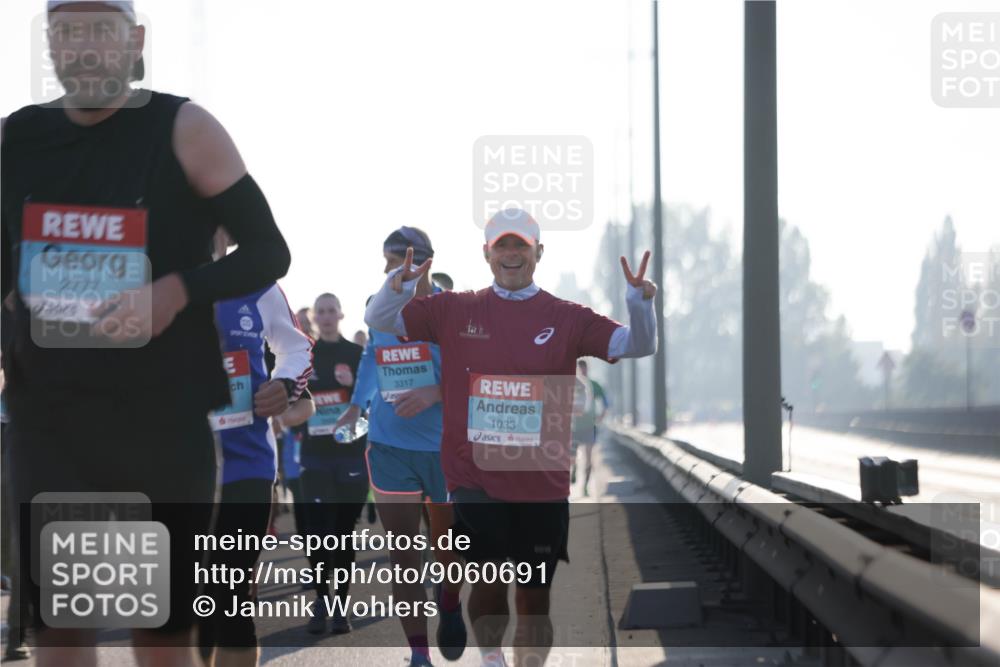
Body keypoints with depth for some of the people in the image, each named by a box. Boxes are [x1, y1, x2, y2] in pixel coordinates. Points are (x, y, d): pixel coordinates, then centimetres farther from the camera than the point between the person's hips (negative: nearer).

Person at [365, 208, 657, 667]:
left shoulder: (567, 318, 2)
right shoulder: (454, 310, 4)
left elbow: (636, 346, -2)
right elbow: (379, 320, 5)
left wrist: (640, 302, -22)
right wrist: (398, 286, -17)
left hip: (542, 485, 1)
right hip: (476, 477, -1)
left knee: (534, 598, 9)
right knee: (489, 578, -16)